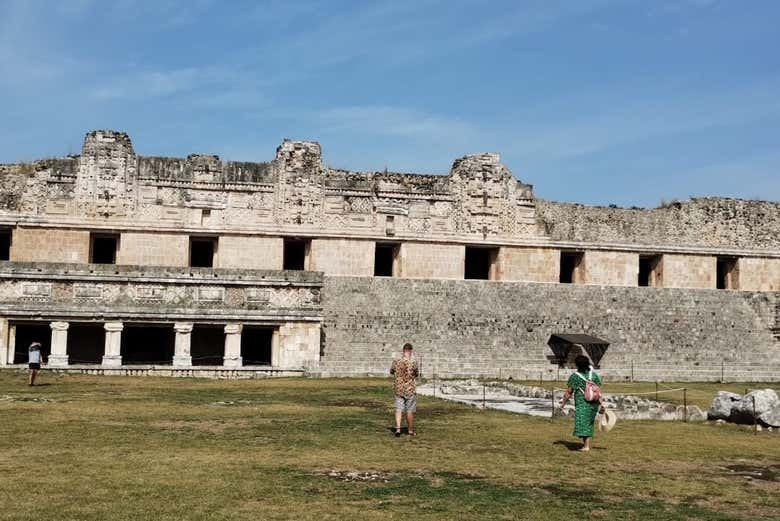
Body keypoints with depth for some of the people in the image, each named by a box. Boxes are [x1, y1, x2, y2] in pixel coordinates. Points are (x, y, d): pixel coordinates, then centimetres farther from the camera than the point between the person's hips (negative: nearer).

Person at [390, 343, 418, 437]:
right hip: (410, 389, -2)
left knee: (399, 409, 7)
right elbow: (416, 374, -1)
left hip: (398, 389, 2)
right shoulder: (413, 362, -15)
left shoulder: (396, 361, -5)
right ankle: (411, 430, 20)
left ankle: (398, 428, -8)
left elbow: (391, 372, 11)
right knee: (410, 411, 8)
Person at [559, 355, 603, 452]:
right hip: (593, 403, 5)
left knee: (582, 423, -6)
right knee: (589, 424, 16)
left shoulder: (575, 376, -6)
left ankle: (586, 446, -17)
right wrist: (600, 404, 11)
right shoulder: (594, 375, 6)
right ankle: (587, 443, 22)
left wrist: (564, 401, 7)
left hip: (581, 403, -5)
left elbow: (569, 392, -4)